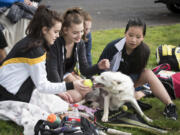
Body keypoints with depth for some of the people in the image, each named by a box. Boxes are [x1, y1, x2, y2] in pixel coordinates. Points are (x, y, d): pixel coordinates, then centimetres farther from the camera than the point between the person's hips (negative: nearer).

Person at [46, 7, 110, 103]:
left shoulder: (80, 44, -7)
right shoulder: (56, 43, -26)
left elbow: (84, 70, -7)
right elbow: (52, 71, -27)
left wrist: (98, 67, -26)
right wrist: (60, 91, -35)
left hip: (65, 77, 7)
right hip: (51, 81, -7)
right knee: (76, 96, -24)